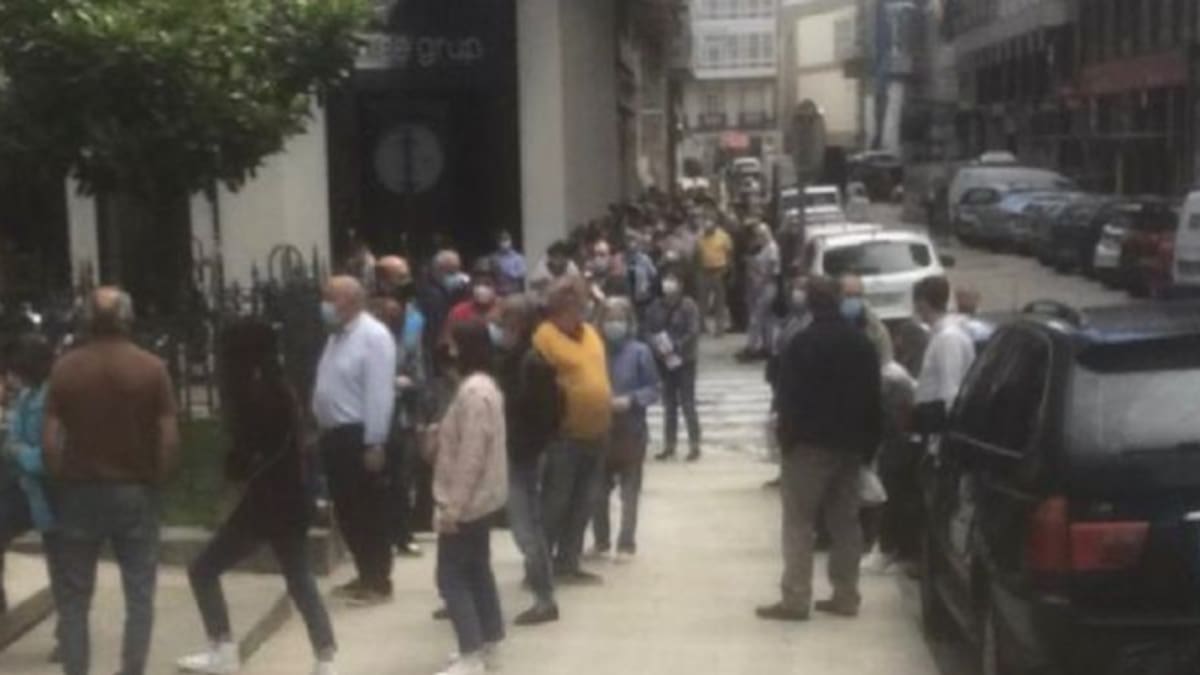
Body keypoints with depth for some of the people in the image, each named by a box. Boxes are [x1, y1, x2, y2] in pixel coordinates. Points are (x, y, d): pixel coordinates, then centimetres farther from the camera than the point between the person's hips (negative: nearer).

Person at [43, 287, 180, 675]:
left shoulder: (65, 368, -2)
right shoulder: (152, 368, -5)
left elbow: (49, 440, -5)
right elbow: (170, 439, -8)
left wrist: (61, 482, 8)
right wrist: (157, 482, 6)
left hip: (80, 491, 1)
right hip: (135, 491, -1)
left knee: (74, 598, 10)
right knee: (139, 596, 7)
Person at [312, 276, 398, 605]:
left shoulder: (373, 336, -14)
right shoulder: (338, 334, 14)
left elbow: (379, 393, -20)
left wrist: (374, 443, -22)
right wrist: (322, 429, 14)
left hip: (360, 436, -9)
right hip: (335, 434, 9)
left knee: (369, 512, -1)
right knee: (346, 510, 14)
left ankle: (379, 582, 8)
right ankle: (365, 575, 25)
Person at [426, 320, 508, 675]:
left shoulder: (472, 391, -22)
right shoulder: (484, 385, 11)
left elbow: (470, 455, -25)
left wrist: (451, 507, -23)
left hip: (468, 500, -10)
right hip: (482, 497, 10)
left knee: (451, 576, -6)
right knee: (477, 570, 17)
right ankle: (488, 641, 26)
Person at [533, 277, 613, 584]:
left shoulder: (590, 332, 12)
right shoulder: (545, 335, -13)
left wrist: (606, 416, 17)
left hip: (595, 434, 8)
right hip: (564, 435, -8)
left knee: (582, 505, 13)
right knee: (555, 502, -3)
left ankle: (568, 563, 22)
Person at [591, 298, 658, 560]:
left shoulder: (640, 351, -9)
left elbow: (653, 390, -6)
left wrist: (630, 400, -21)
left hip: (631, 431, -3)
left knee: (629, 491, 5)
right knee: (598, 490, 11)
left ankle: (626, 544, 11)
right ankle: (601, 541, 25)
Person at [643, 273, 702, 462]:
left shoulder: (688, 306, -9)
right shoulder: (656, 307, 3)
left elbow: (693, 333, -16)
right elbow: (647, 330, 4)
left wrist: (675, 347, -22)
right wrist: (657, 345, -14)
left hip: (684, 361, -4)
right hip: (664, 361, 4)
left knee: (688, 404, -2)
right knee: (669, 405, 12)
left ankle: (695, 445, 5)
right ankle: (669, 445, 20)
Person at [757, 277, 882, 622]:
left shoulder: (804, 344, -13)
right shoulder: (862, 343, 10)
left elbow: (789, 398, -15)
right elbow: (874, 398, 14)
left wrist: (786, 437, -5)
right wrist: (868, 444, 18)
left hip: (811, 443, -7)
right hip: (850, 444, 7)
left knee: (799, 520, -3)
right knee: (845, 520, 11)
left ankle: (796, 599, -6)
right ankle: (846, 596, 12)